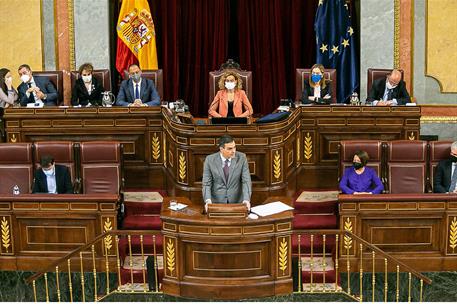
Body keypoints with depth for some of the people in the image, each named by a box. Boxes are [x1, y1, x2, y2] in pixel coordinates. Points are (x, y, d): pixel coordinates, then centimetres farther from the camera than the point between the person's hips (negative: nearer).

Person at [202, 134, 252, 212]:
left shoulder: (241, 157, -3)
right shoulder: (210, 160, -4)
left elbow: (246, 181, -6)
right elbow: (206, 183, -4)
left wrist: (246, 199, -22)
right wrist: (208, 200, -22)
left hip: (237, 202, 1)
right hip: (216, 202, 0)